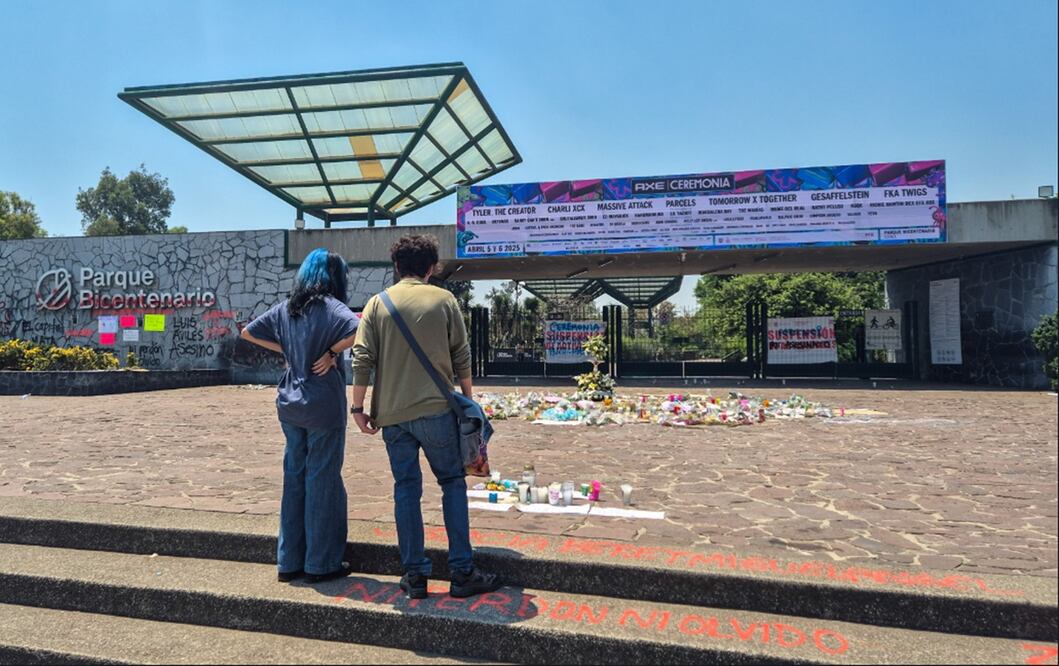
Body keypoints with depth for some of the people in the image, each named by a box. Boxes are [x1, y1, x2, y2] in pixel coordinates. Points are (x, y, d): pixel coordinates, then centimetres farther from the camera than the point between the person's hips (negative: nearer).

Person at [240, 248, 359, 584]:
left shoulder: (285, 308, 7)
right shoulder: (330, 307, -12)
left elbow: (247, 333, 17)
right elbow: (360, 331, -31)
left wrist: (286, 350, 11)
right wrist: (331, 352, -15)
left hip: (291, 404, 6)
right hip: (323, 405, -6)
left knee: (294, 477, 14)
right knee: (323, 481, 4)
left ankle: (289, 561, 23)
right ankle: (321, 563, 14)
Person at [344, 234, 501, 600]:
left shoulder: (377, 303, 5)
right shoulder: (444, 300, 2)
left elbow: (362, 358, -1)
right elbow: (462, 356, 2)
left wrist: (358, 408, 5)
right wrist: (468, 399, 13)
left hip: (392, 413, 2)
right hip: (435, 408, -2)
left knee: (406, 488, 9)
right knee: (452, 482, 8)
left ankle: (414, 575, 13)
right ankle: (461, 572, 8)